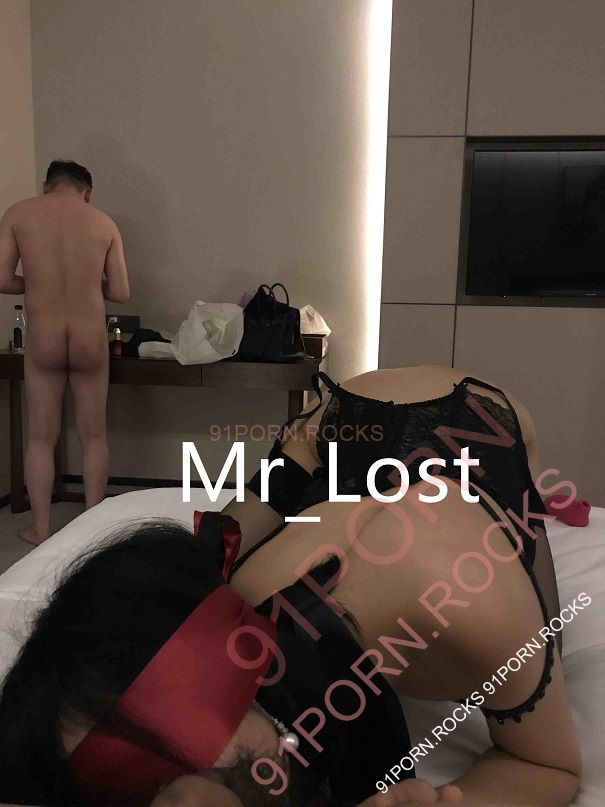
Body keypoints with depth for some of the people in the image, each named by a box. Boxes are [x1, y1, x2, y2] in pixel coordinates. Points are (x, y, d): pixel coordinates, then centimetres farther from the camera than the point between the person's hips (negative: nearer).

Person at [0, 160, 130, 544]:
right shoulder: (105, 222, 1)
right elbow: (121, 293, -1)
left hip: (43, 341, 0)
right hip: (91, 340, 0)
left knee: (42, 438, 14)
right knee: (94, 437, 14)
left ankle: (42, 530, 24)